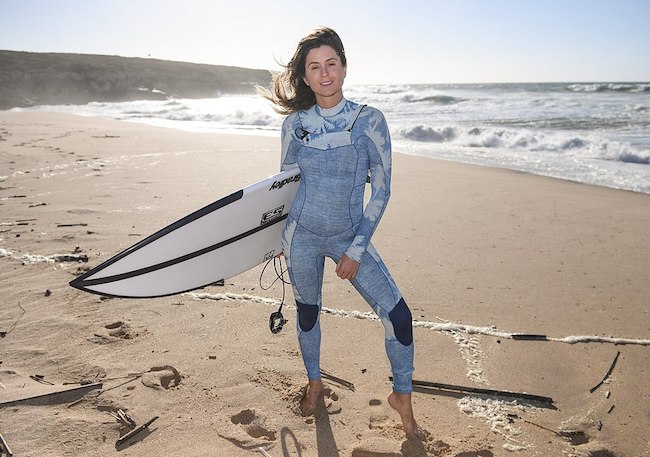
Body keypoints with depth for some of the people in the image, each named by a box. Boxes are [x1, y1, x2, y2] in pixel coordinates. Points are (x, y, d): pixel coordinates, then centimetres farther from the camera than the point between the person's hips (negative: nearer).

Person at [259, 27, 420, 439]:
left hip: (350, 236, -1)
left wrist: (356, 251, -11)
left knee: (398, 315, -8)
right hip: (302, 234, 1)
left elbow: (381, 190, -8)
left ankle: (402, 396, 16)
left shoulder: (370, 120, -9)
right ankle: (315, 382, 42)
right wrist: (281, 237, 13)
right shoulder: (296, 122, -3)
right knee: (308, 312, 15)